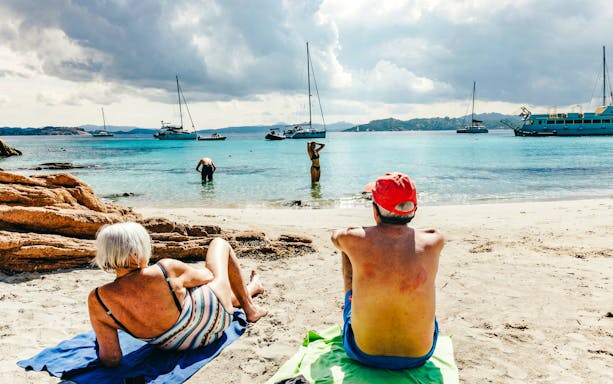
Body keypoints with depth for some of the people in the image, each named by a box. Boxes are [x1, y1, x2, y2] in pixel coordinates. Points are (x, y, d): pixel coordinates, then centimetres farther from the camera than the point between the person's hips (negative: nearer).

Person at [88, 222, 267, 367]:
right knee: (220, 243, 16)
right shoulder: (166, 270, -34)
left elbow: (111, 359, -18)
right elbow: (208, 275, -11)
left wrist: (100, 345, 4)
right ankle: (249, 307, 33)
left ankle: (248, 290, 59)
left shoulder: (97, 300, -25)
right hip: (213, 320, -4)